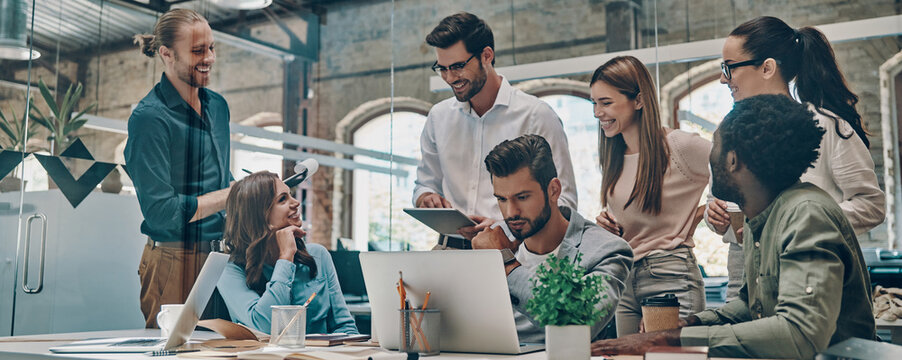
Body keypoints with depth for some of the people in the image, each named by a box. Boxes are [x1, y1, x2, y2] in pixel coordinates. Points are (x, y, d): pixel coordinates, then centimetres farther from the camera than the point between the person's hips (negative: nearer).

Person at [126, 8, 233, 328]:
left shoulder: (217, 105, 12)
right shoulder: (149, 117, -12)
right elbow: (161, 212, -17)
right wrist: (233, 195, -12)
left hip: (221, 257, 7)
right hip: (176, 262, -7)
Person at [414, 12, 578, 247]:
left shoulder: (536, 115, -1)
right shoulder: (439, 116, 15)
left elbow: (563, 200, -4)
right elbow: (425, 183, 27)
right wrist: (426, 198, 2)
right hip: (451, 247, 4)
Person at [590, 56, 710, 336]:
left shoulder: (679, 146, -10)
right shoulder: (614, 157, 10)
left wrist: (703, 214, -10)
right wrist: (610, 227, 2)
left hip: (670, 278, -6)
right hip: (625, 278, 6)